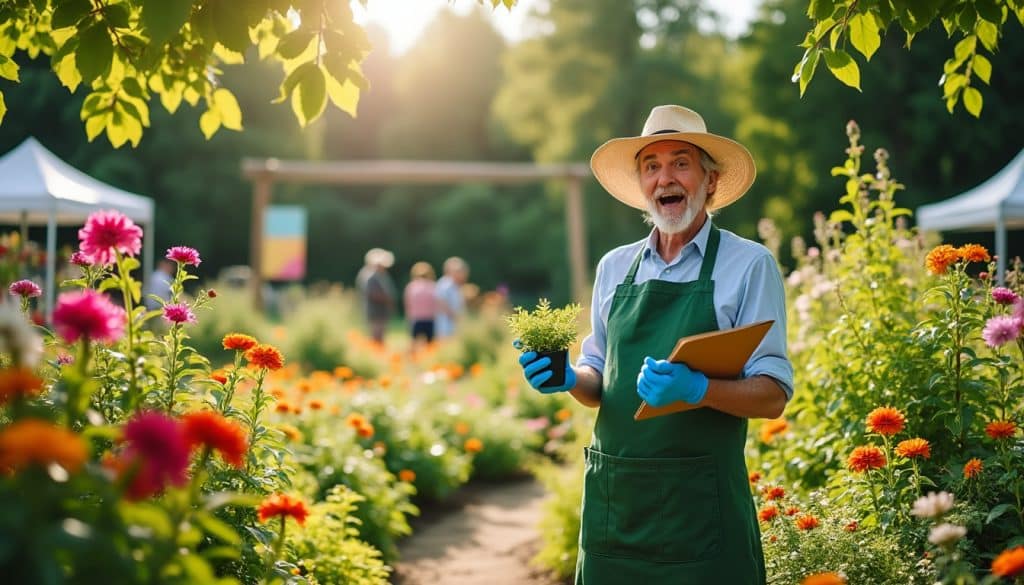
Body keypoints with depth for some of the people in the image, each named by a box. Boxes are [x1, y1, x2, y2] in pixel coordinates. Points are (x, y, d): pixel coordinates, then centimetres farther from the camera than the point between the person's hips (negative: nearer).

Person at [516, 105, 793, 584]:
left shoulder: (749, 264, -3)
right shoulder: (614, 267, 11)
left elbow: (773, 396, -7)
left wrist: (698, 390, -24)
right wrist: (569, 378, -3)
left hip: (701, 505, -4)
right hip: (613, 498, 4)